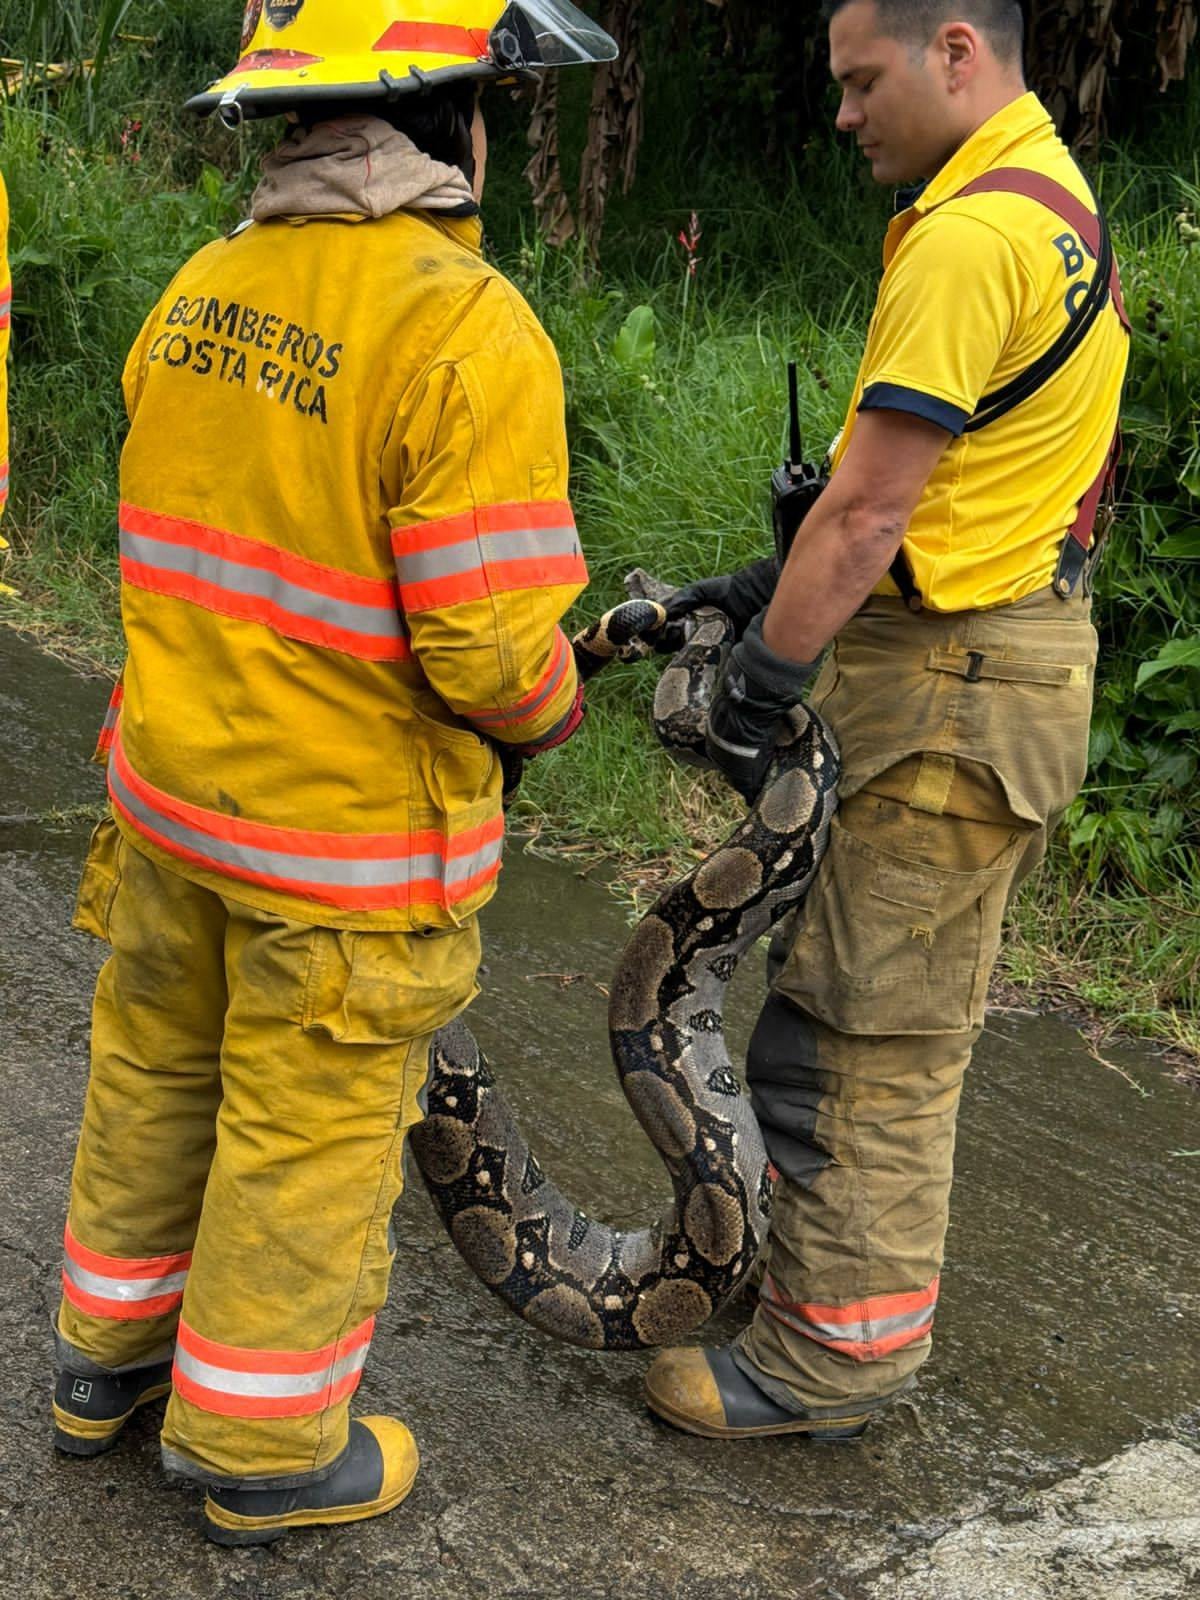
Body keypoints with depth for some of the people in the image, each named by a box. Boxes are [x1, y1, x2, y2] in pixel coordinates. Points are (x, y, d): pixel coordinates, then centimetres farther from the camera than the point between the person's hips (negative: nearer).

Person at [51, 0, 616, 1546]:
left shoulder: (196, 292, 0)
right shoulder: (468, 329, -23)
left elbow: (180, 545, 9)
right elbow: (486, 645, -24)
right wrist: (552, 708, -3)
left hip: (171, 784, 7)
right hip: (350, 837, -7)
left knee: (153, 1079, 23)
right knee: (309, 1141, 10)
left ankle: (106, 1360, 43)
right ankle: (265, 1448, 29)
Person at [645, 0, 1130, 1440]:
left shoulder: (972, 234, -19)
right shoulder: (1057, 204, 15)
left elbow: (869, 508, -21)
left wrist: (761, 680, -13)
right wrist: (765, 591, 14)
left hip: (945, 689, -10)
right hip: (1019, 661, 10)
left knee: (865, 1035, 0)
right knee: (901, 1022, 19)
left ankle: (832, 1358, 13)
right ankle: (824, 1266, 34)